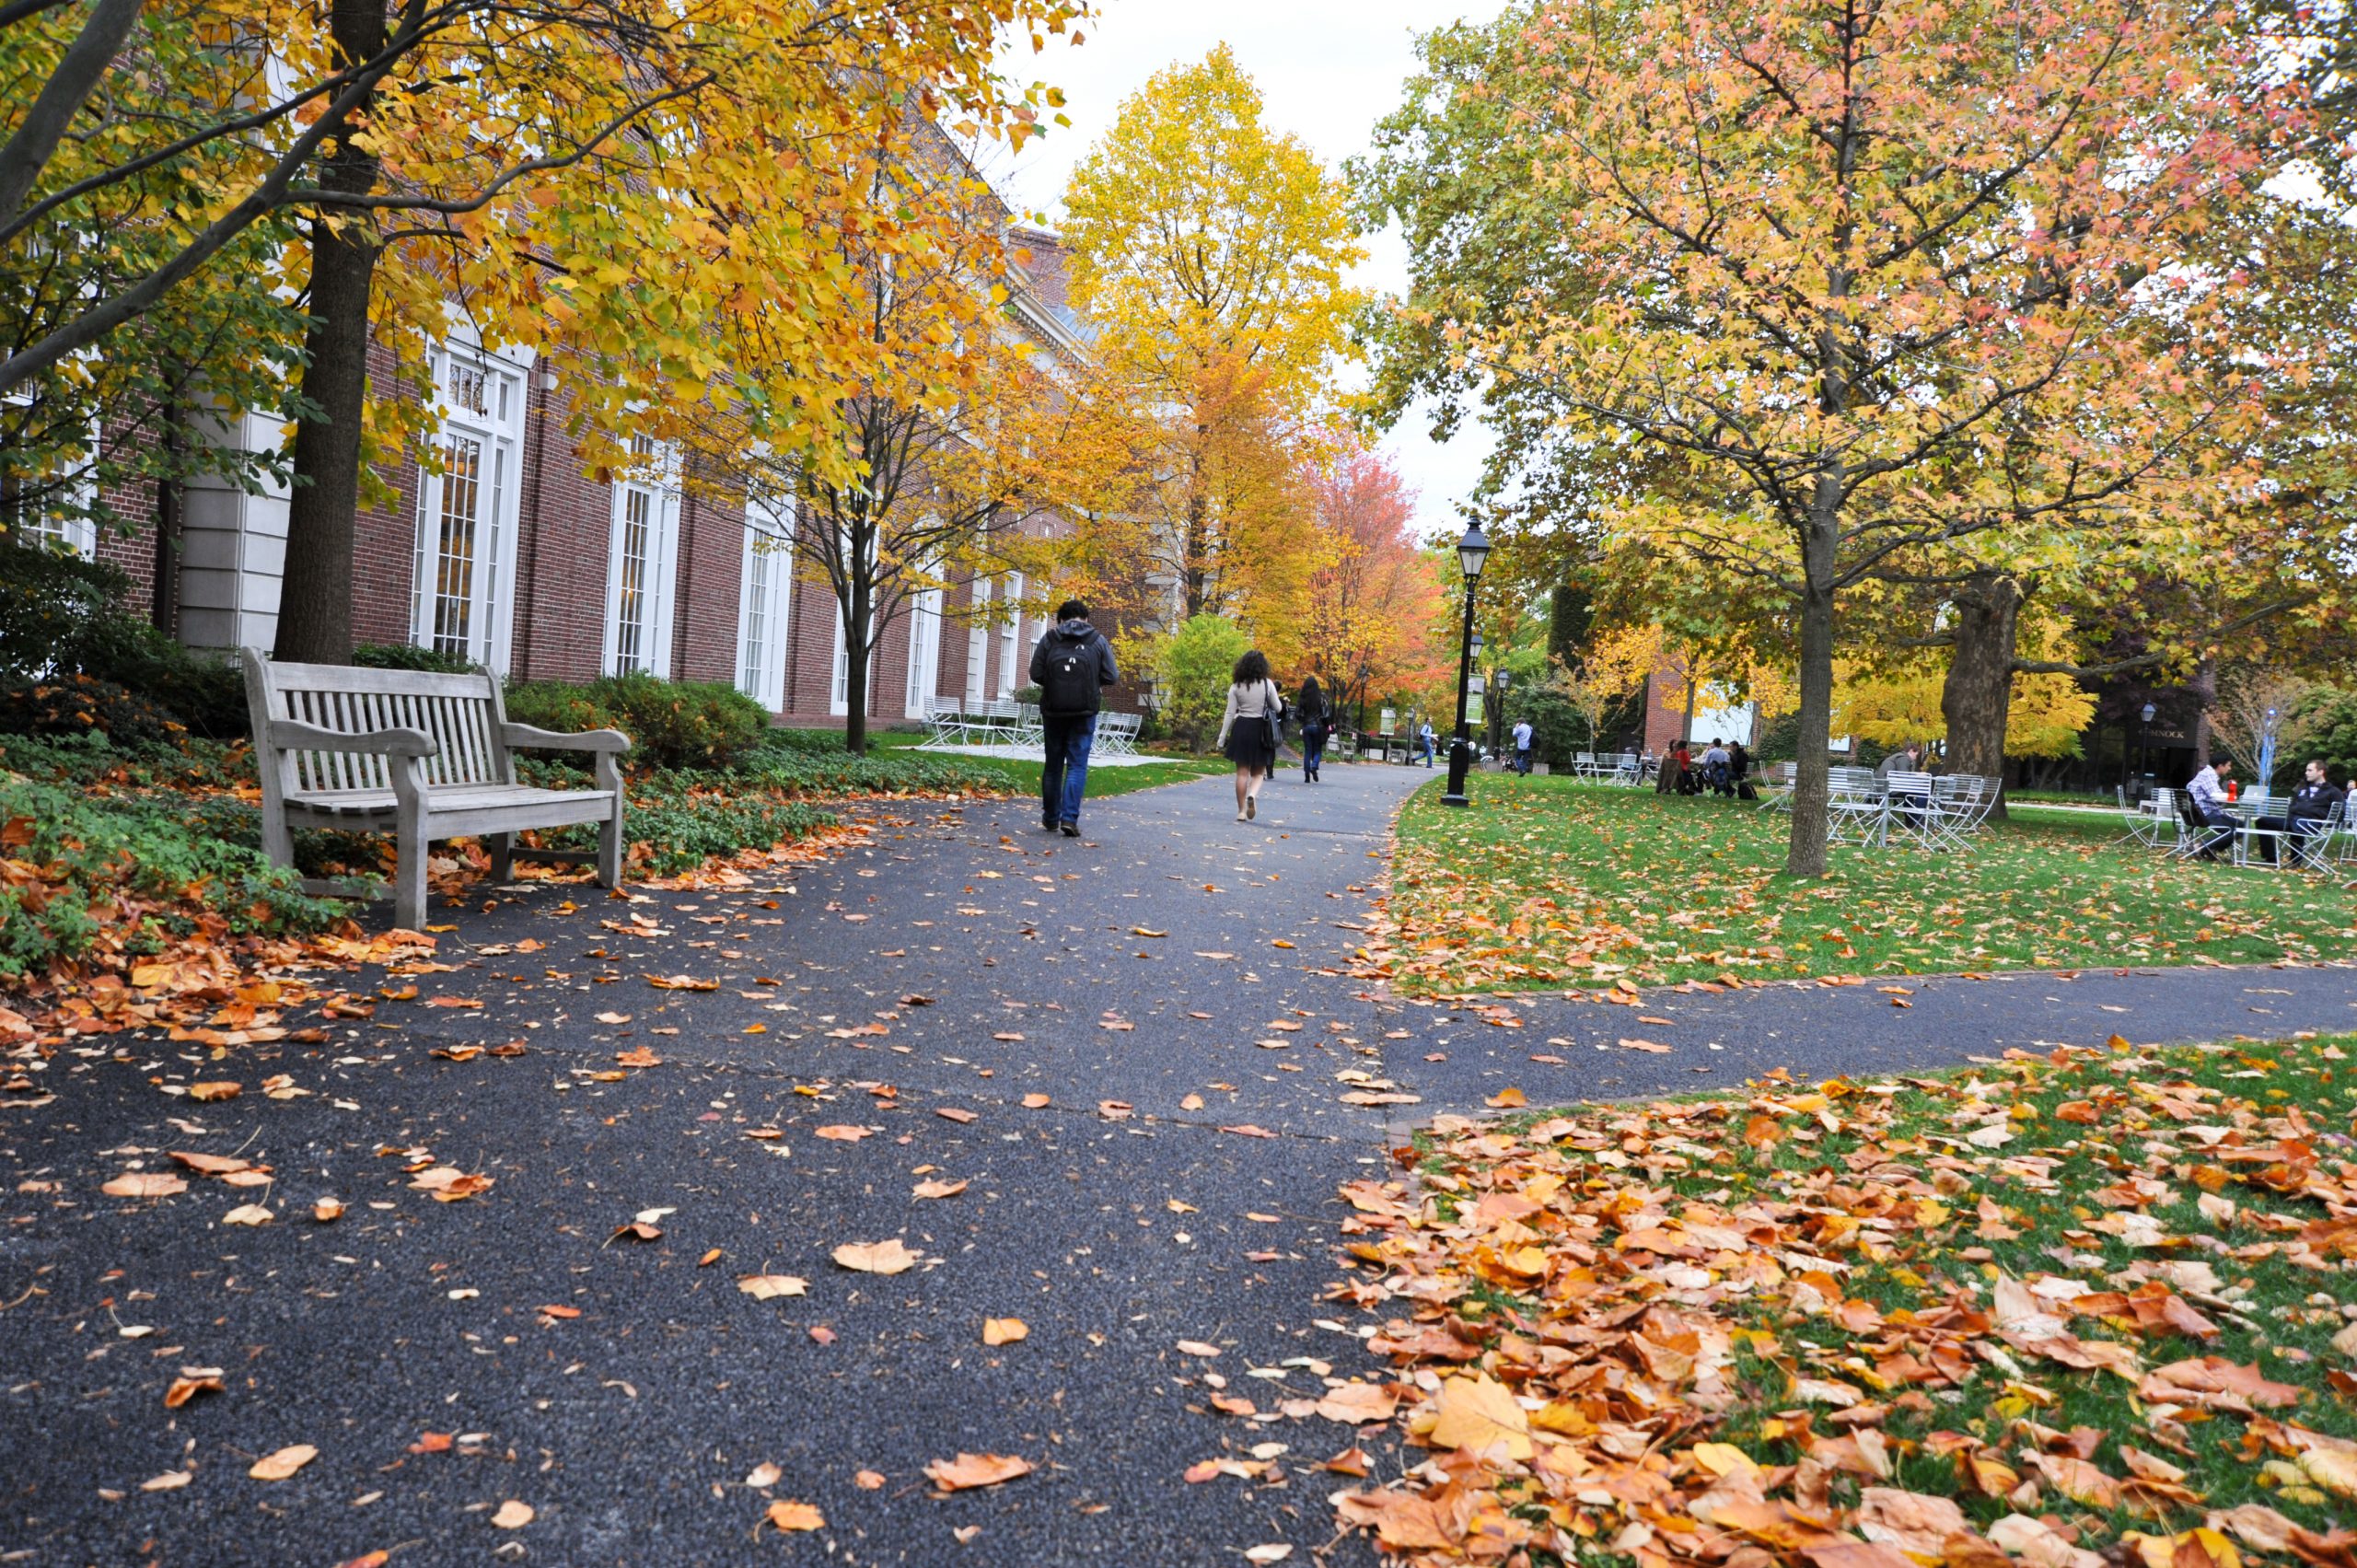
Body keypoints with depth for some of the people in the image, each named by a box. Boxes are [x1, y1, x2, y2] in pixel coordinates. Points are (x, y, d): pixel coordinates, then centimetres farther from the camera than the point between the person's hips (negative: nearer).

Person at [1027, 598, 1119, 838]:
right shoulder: (1098, 640, 0)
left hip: (1053, 710, 1)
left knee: (1053, 765, 13)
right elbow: (1111, 676, -2)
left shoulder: (1049, 639, 0)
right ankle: (1069, 818, -11)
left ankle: (1050, 819, 21)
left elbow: (1036, 674, -4)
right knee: (1077, 765, 1)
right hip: (1085, 711, -1)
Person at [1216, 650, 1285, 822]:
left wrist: (1222, 739, 2)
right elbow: (1278, 708, 5)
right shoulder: (1267, 684, -3)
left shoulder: (1236, 686, -2)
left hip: (1241, 729, 0)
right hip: (1260, 730, 0)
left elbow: (1230, 714, -3)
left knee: (1242, 772, 6)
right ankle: (1252, 795, -20)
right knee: (1258, 772, 10)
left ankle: (1241, 811, 6)